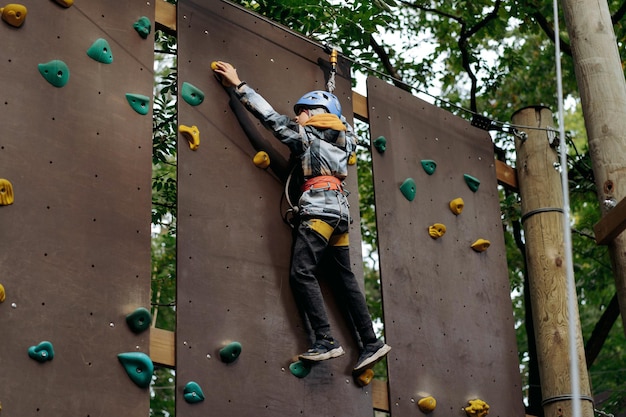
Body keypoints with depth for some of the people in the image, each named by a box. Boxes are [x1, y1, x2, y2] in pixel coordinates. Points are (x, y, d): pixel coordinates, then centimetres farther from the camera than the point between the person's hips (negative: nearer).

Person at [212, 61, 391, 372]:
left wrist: (238, 85, 6)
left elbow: (270, 116, 0)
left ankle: (326, 340, -20)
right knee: (345, 277, 8)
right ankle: (371, 343, 5)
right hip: (340, 208, 8)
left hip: (318, 208, -8)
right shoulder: (343, 138, 20)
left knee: (302, 272, -12)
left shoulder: (306, 135, 2)